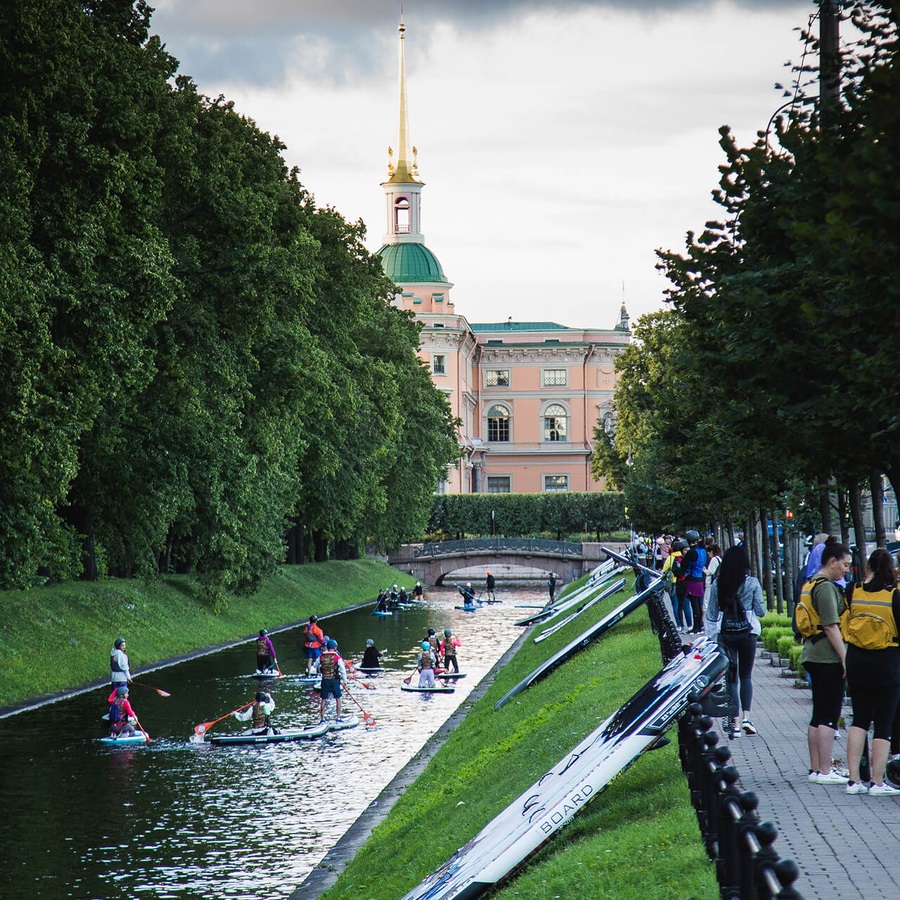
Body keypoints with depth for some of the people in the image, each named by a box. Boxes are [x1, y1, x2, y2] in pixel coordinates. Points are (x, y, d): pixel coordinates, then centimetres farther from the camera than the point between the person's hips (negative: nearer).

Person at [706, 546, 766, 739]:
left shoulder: (717, 585, -2)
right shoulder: (752, 583, -7)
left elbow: (711, 614, 0)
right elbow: (761, 611, -4)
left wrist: (710, 639, 6)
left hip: (725, 635, 1)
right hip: (747, 634, -1)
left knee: (731, 677, 6)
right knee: (746, 676, 14)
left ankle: (733, 723, 0)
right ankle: (745, 717, 0)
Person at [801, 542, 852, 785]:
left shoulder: (810, 584, 16)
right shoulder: (825, 587, -15)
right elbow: (831, 627, -19)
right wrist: (845, 658, -18)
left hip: (812, 656, 10)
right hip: (828, 658, -10)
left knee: (818, 715, 13)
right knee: (829, 716, -8)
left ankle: (816, 768, 17)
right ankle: (824, 771, -8)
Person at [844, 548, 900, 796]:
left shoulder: (853, 592, -2)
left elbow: (844, 628, 7)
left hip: (857, 662, 4)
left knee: (859, 720, 14)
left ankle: (854, 780, 9)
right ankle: (877, 782, 1)